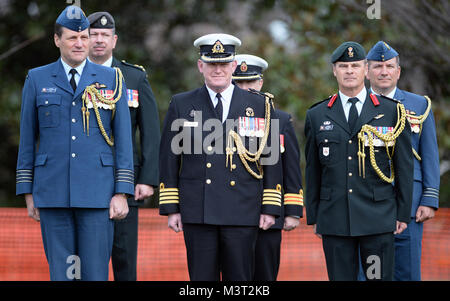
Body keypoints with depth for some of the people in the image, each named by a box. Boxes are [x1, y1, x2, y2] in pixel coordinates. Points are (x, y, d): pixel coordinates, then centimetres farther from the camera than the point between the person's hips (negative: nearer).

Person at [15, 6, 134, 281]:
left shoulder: (111, 79, 6)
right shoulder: (37, 80, 7)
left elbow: (123, 139, 4)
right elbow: (28, 139, 10)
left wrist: (122, 193, -3)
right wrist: (28, 193, 6)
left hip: (97, 193, -1)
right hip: (53, 193, 1)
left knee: (96, 272, -3)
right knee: (60, 271, 3)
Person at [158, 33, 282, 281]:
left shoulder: (260, 106, 8)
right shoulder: (181, 105, 8)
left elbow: (271, 159, 8)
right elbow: (169, 158, 8)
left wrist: (270, 208, 2)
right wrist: (171, 208, 2)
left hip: (242, 214, 0)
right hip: (197, 213, 0)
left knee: (240, 278, 1)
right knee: (202, 278, 2)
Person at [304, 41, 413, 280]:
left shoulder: (391, 112, 6)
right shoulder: (317, 115, 10)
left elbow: (404, 166, 6)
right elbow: (313, 170, 11)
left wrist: (403, 213, 2)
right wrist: (314, 216, 8)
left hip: (379, 217, -1)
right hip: (334, 220, 1)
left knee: (381, 277, -3)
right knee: (341, 277, 2)